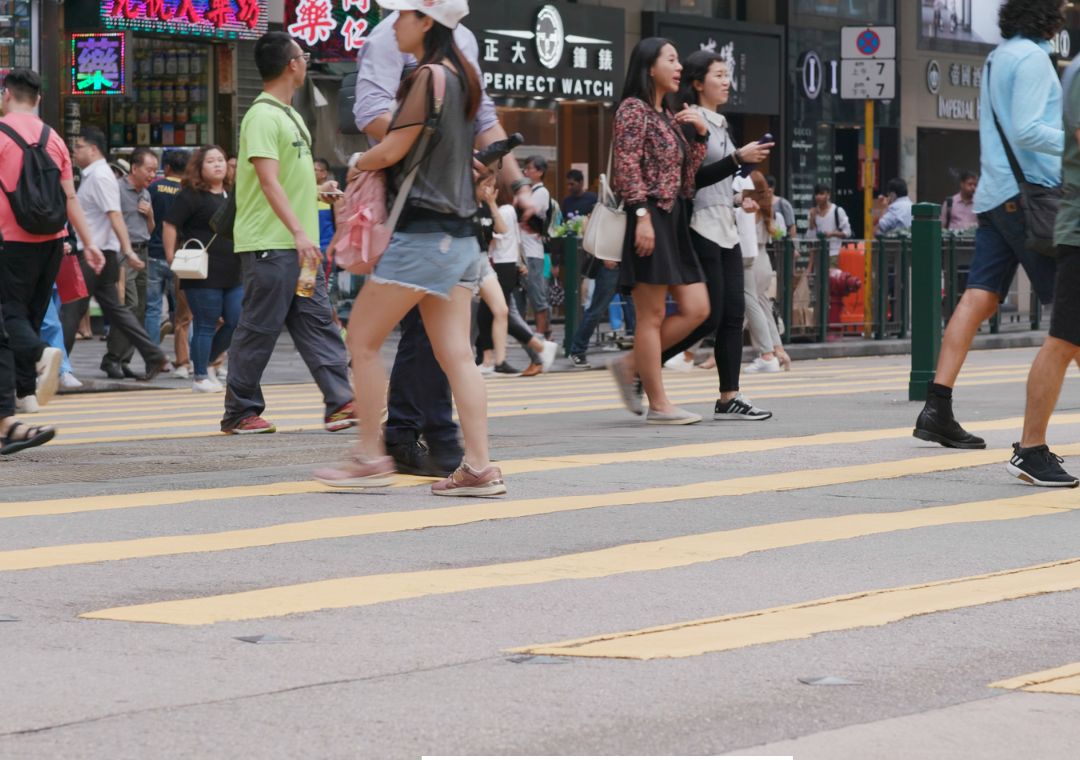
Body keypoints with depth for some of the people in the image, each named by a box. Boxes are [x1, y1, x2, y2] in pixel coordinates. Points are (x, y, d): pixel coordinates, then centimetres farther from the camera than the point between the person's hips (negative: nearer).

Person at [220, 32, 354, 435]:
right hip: (269, 245, -10)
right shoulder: (263, 116, -14)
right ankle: (240, 412, 5)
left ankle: (340, 402, 1)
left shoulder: (289, 115, 17)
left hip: (298, 244, 10)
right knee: (259, 329, -3)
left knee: (318, 322, 4)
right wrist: (298, 231, -29)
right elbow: (268, 181, -23)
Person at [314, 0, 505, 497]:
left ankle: (371, 457, 3)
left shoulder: (428, 76, -14)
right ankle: (479, 468, -1)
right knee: (455, 353, 4)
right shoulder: (463, 74, 13)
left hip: (423, 231, -9)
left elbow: (392, 151, -14)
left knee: (363, 339, 1)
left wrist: (359, 162, 5)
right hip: (459, 234, 9)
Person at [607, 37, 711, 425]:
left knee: (696, 309, 4)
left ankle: (631, 365, 13)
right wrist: (642, 214, -23)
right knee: (652, 315, -5)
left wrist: (701, 134, 7)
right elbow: (627, 166, -15)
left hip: (674, 221, 9)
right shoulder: (633, 109, -6)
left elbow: (686, 173, 19)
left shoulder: (669, 115, 20)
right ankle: (658, 405, -3)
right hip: (648, 218, -9)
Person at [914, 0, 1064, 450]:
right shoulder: (1031, 57, -9)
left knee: (980, 298, -1)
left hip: (995, 194, 8)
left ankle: (937, 408, -10)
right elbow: (1027, 131, -17)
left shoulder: (997, 58, 20)